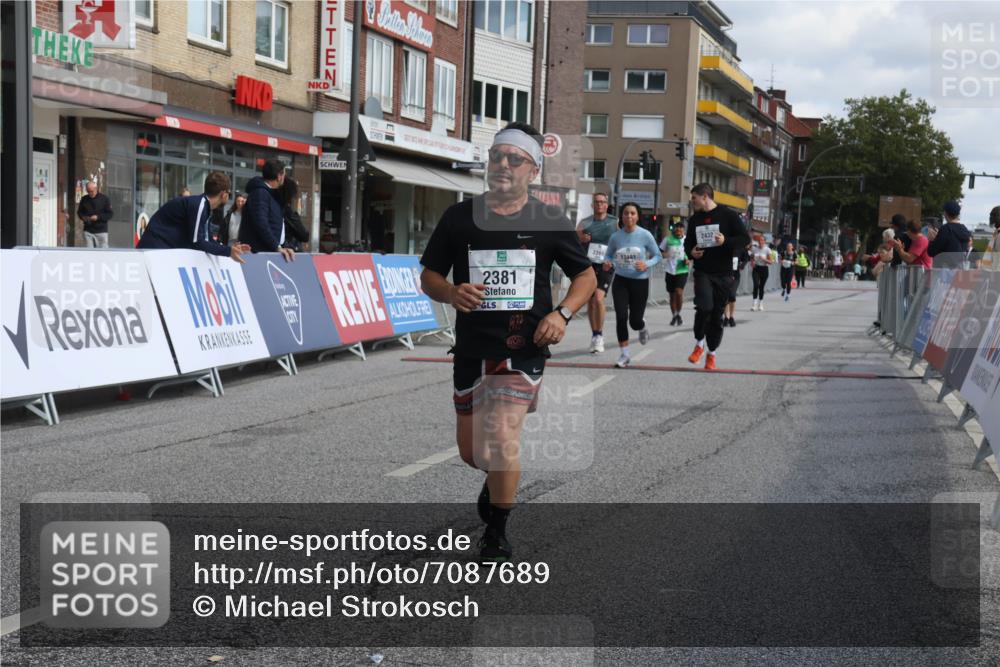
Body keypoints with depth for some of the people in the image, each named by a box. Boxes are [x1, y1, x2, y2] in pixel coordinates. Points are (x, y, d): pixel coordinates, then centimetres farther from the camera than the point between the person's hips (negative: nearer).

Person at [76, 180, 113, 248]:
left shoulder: (104, 198, -3)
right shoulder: (84, 199, 7)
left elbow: (110, 214, -4)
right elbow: (79, 212, 18)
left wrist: (98, 217, -17)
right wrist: (83, 217, -4)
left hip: (101, 231, -3)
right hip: (88, 231, 3)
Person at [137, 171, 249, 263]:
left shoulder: (206, 207, 8)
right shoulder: (198, 205, -21)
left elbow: (207, 241, 12)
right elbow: (196, 242, -25)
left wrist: (230, 248, 4)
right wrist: (227, 251, -20)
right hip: (155, 249, -10)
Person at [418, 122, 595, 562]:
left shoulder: (550, 223, 0)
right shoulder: (459, 217, 4)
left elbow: (586, 277, 10)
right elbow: (429, 278, 9)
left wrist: (562, 313, -8)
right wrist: (452, 293, -14)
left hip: (524, 349, -3)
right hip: (472, 349, 3)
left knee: (501, 438, -17)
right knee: (471, 452, 12)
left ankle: (497, 533, 7)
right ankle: (501, 477, 50)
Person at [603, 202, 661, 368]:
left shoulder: (645, 235, -11)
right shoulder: (615, 237, -5)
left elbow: (657, 255, -1)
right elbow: (608, 255, 10)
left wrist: (647, 264, -20)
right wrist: (607, 263, -13)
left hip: (640, 281, -1)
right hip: (620, 281, 1)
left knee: (635, 321, 2)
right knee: (621, 317, -11)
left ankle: (642, 328, 42)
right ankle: (624, 354, 2)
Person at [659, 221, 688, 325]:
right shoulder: (667, 239, 2)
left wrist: (688, 260, -5)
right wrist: (663, 255, -14)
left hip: (682, 270, -1)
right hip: (670, 270, 1)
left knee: (679, 292, -18)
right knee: (672, 295, 8)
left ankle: (678, 314, 1)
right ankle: (674, 316, 24)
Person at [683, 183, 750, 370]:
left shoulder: (727, 215, -4)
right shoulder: (694, 219, 10)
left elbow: (745, 238, -4)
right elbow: (688, 243, 21)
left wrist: (726, 241, -22)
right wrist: (691, 252, -2)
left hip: (723, 273, -2)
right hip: (702, 272, 2)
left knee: (717, 314, 6)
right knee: (704, 306, -22)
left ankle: (711, 354, 21)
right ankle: (699, 344, -2)